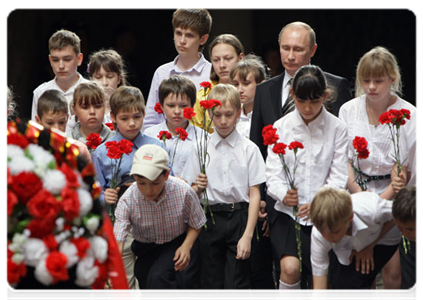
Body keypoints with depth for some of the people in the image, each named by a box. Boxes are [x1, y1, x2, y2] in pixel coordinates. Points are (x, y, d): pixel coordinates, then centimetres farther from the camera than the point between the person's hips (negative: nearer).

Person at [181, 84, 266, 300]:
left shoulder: (249, 149, 1)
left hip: (240, 216, -2)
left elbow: (255, 194, -2)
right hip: (211, 219, 2)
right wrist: (198, 188, -14)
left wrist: (248, 235, -10)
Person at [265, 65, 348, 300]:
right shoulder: (281, 127, 2)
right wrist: (283, 195, -26)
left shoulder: (337, 128, 1)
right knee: (290, 267, -23)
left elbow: (338, 177, -4)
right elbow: (273, 173, -3)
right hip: (288, 212, 0)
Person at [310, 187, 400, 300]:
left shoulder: (371, 211, -42)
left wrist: (370, 246, -20)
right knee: (339, 285, -18)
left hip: (382, 239, -3)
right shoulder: (318, 235, -34)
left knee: (351, 285, -23)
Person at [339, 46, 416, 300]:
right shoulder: (348, 110, 4)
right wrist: (360, 196, -10)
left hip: (394, 194, -2)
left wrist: (382, 200, -16)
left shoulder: (408, 114, -5)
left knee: (393, 270, -7)